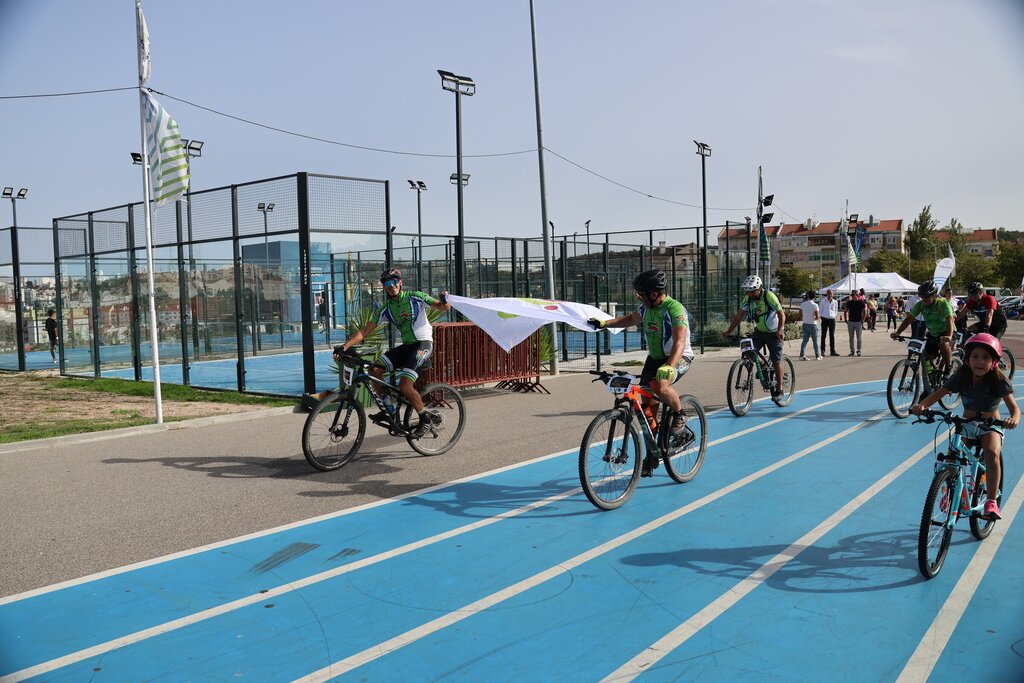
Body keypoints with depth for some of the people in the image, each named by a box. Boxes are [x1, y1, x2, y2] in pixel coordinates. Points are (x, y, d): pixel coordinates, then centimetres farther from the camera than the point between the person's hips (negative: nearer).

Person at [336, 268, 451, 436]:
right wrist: (344, 347, -8)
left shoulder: (415, 297, -5)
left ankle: (425, 419, 0)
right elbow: (365, 330, 3)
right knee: (374, 370, -7)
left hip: (423, 343, -6)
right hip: (406, 346, 6)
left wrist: (444, 301, -31)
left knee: (405, 387, -21)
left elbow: (444, 307, -5)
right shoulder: (386, 309, 8)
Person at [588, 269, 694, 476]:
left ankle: (679, 417, -7)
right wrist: (604, 323, 18)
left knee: (660, 385, -38)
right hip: (654, 357, 7)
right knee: (646, 407, 0)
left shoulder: (675, 309, -24)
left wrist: (668, 367, -51)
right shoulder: (646, 307, 0)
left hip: (678, 358, -7)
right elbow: (632, 319, 23)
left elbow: (680, 342, -36)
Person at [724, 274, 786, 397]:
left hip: (774, 333, -5)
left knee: (776, 361, -4)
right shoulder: (748, 299, -9)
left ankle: (779, 389, 9)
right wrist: (729, 331, -17)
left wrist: (780, 330, -36)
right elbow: (739, 316, -7)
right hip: (759, 331, 5)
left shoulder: (769, 297, -23)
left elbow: (782, 315, -21)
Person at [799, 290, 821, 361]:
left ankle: (802, 355, -1)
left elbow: (800, 316, 4)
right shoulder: (815, 305, -14)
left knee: (805, 340, 6)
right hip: (812, 324, -4)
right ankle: (817, 356, 14)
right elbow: (817, 317, -15)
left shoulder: (802, 304, 0)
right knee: (815, 341, 7)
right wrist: (819, 317, 6)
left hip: (805, 324, 4)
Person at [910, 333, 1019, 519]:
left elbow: (1014, 407, -19)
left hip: (990, 427, -2)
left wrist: (1014, 419, -43)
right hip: (967, 425, 2)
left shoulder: (999, 381, -13)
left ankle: (991, 501, -24)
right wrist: (921, 405, -32)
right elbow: (938, 393, -11)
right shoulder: (961, 378, -8)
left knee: (992, 452, -32)